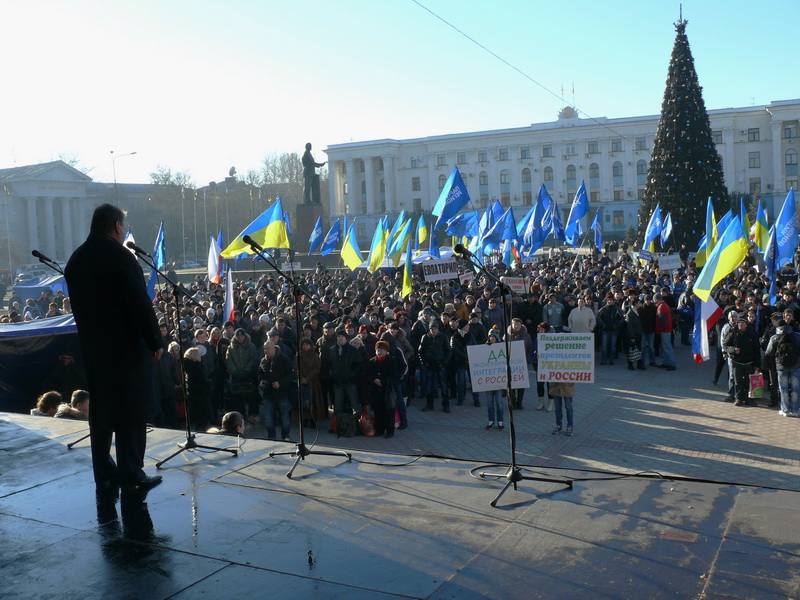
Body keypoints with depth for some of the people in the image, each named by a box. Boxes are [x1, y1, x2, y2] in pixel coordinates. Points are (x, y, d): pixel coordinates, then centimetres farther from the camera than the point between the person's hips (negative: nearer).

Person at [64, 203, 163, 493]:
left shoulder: (76, 260, 8)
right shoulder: (120, 256, -15)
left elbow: (79, 305, 14)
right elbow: (140, 303, -18)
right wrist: (155, 341, -12)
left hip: (92, 346, 7)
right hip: (127, 346, -7)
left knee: (101, 410, 13)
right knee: (132, 412, 1)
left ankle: (104, 474, 20)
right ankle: (131, 474, 6)